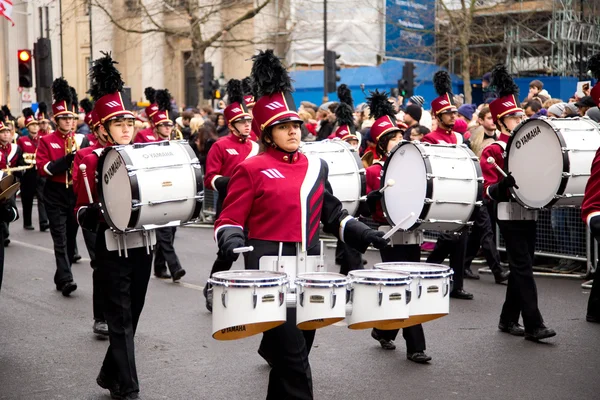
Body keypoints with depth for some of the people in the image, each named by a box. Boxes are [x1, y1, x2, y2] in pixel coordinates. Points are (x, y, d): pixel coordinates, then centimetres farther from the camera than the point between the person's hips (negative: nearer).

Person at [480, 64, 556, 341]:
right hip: (509, 215, -7)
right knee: (523, 268, -10)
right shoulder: (493, 151, -9)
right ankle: (533, 325, -9)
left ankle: (508, 320, 21)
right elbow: (490, 191, -13)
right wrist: (507, 182, -32)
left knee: (520, 267, 11)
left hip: (529, 213, 7)